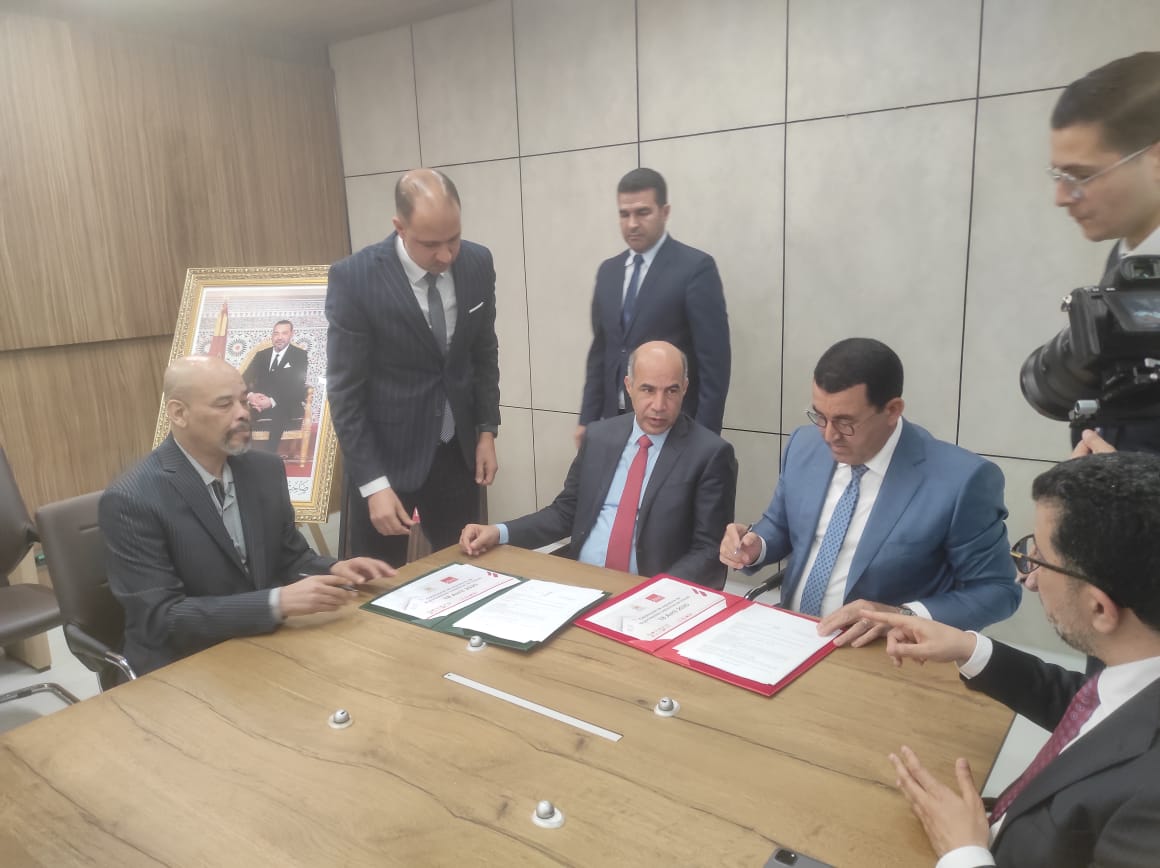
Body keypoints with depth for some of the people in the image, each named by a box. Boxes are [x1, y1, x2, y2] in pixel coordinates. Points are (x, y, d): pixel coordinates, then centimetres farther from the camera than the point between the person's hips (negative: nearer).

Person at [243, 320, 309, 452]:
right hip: (259, 406, 4)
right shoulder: (261, 355, 20)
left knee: (273, 419, -34)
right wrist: (250, 395, -14)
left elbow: (297, 387, -6)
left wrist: (273, 401, -21)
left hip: (284, 409, -4)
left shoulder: (300, 355, 6)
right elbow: (245, 379, 11)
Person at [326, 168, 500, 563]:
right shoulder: (354, 277, -18)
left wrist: (487, 430, 5)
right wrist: (373, 483, -18)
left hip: (456, 450, 4)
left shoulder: (477, 263, -5)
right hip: (385, 454, -4)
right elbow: (345, 391, -15)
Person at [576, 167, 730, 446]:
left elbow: (714, 360, -11)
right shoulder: (608, 271, 10)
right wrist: (588, 419, 10)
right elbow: (600, 350, 14)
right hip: (615, 421, 5)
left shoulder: (696, 267, -8)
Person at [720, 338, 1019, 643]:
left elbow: (997, 590, -7)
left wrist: (903, 617, -21)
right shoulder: (804, 445, -1)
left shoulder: (961, 479, -16)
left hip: (874, 656, -2)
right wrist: (754, 545, -8)